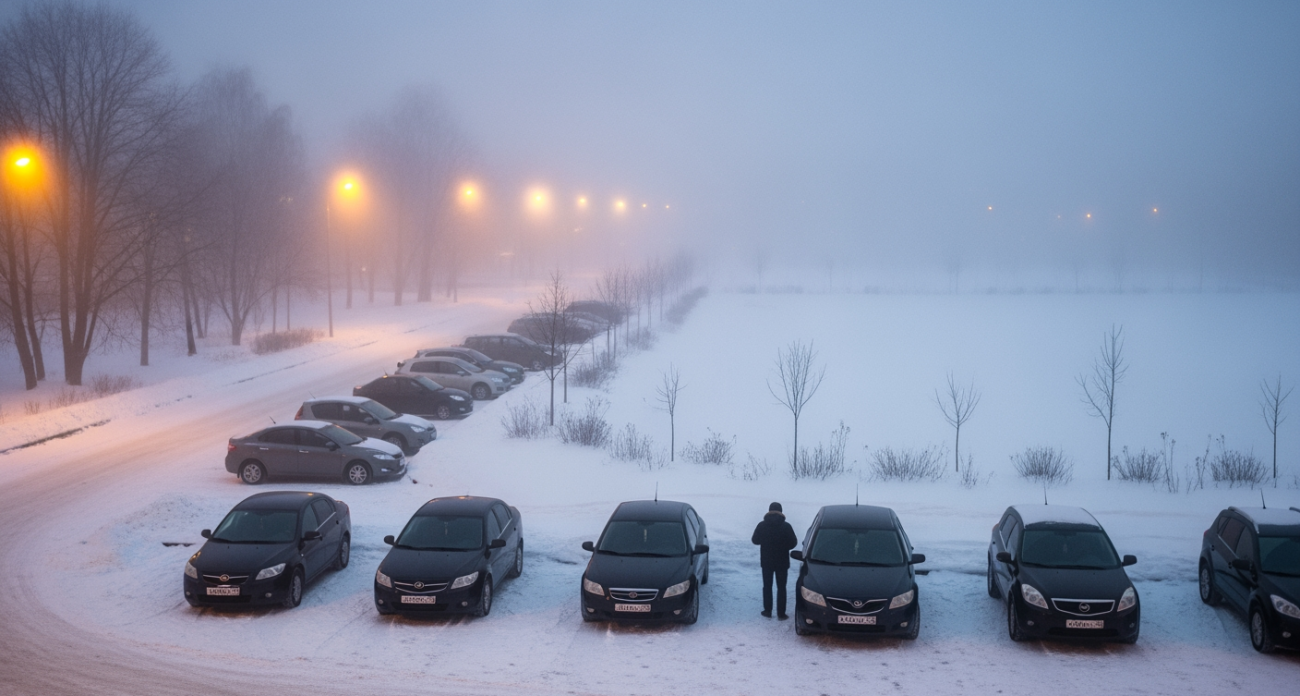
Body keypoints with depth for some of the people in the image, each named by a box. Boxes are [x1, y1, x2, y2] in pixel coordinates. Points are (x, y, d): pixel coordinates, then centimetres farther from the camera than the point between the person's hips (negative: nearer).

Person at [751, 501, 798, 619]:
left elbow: (755, 541, 2)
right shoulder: (786, 526, -12)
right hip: (782, 562, -1)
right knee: (781, 587, 6)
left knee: (767, 586, 14)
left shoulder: (762, 525, -7)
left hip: (766, 561, 1)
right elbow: (793, 542, -7)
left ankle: (767, 611, 15)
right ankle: (781, 613, 4)